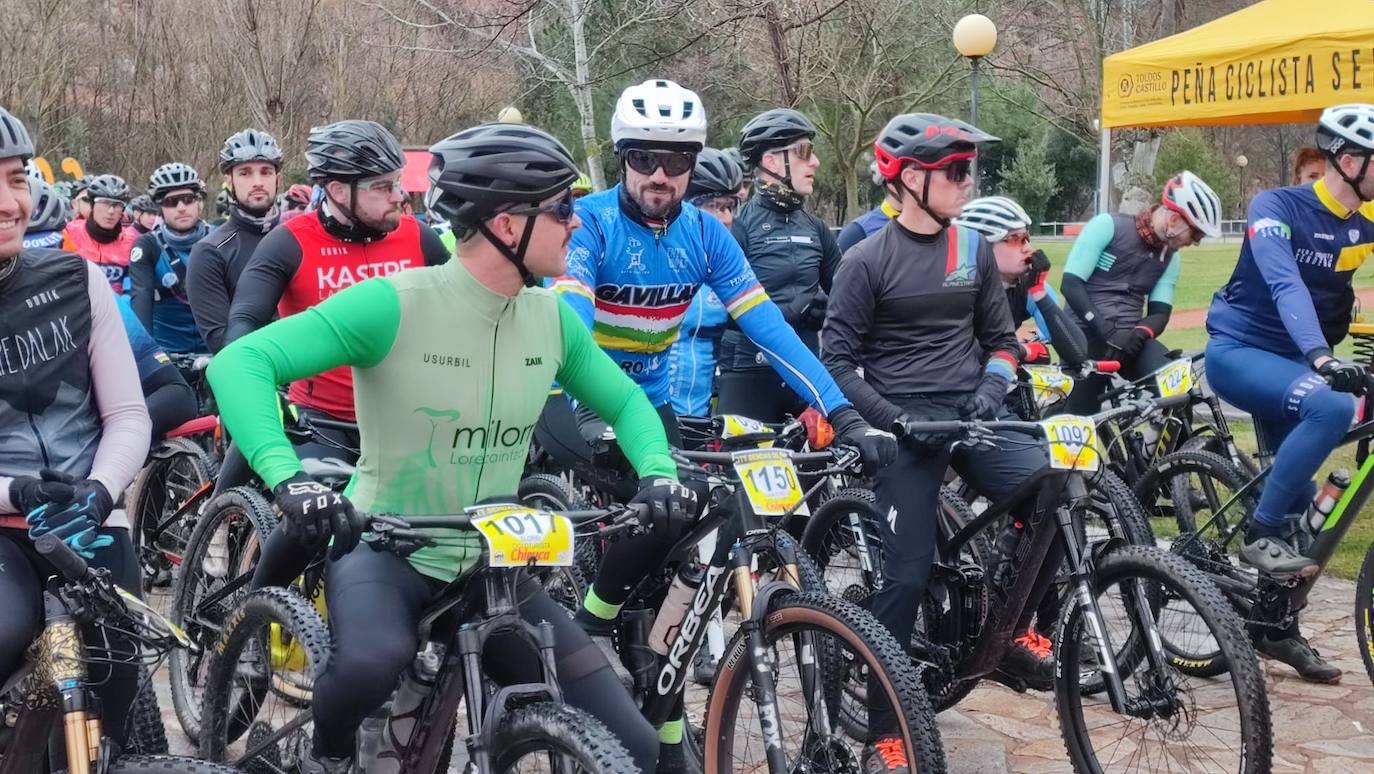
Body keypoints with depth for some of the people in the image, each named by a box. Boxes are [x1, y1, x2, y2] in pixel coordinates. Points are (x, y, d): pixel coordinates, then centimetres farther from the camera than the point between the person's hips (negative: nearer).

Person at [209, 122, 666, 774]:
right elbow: (240, 364, -24)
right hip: (385, 548, -4)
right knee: (373, 659, -40)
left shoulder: (552, 318, -3)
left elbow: (625, 402, 11)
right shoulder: (393, 304, -20)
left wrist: (657, 471, -10)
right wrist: (285, 475, -40)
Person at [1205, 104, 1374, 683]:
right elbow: (1285, 286, -32)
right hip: (1238, 350, -7)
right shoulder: (1277, 207, -18)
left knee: (1299, 498, 8)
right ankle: (1261, 534, -20)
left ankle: (1276, 626, 22)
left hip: (1287, 360, 7)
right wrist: (1321, 358, -46)